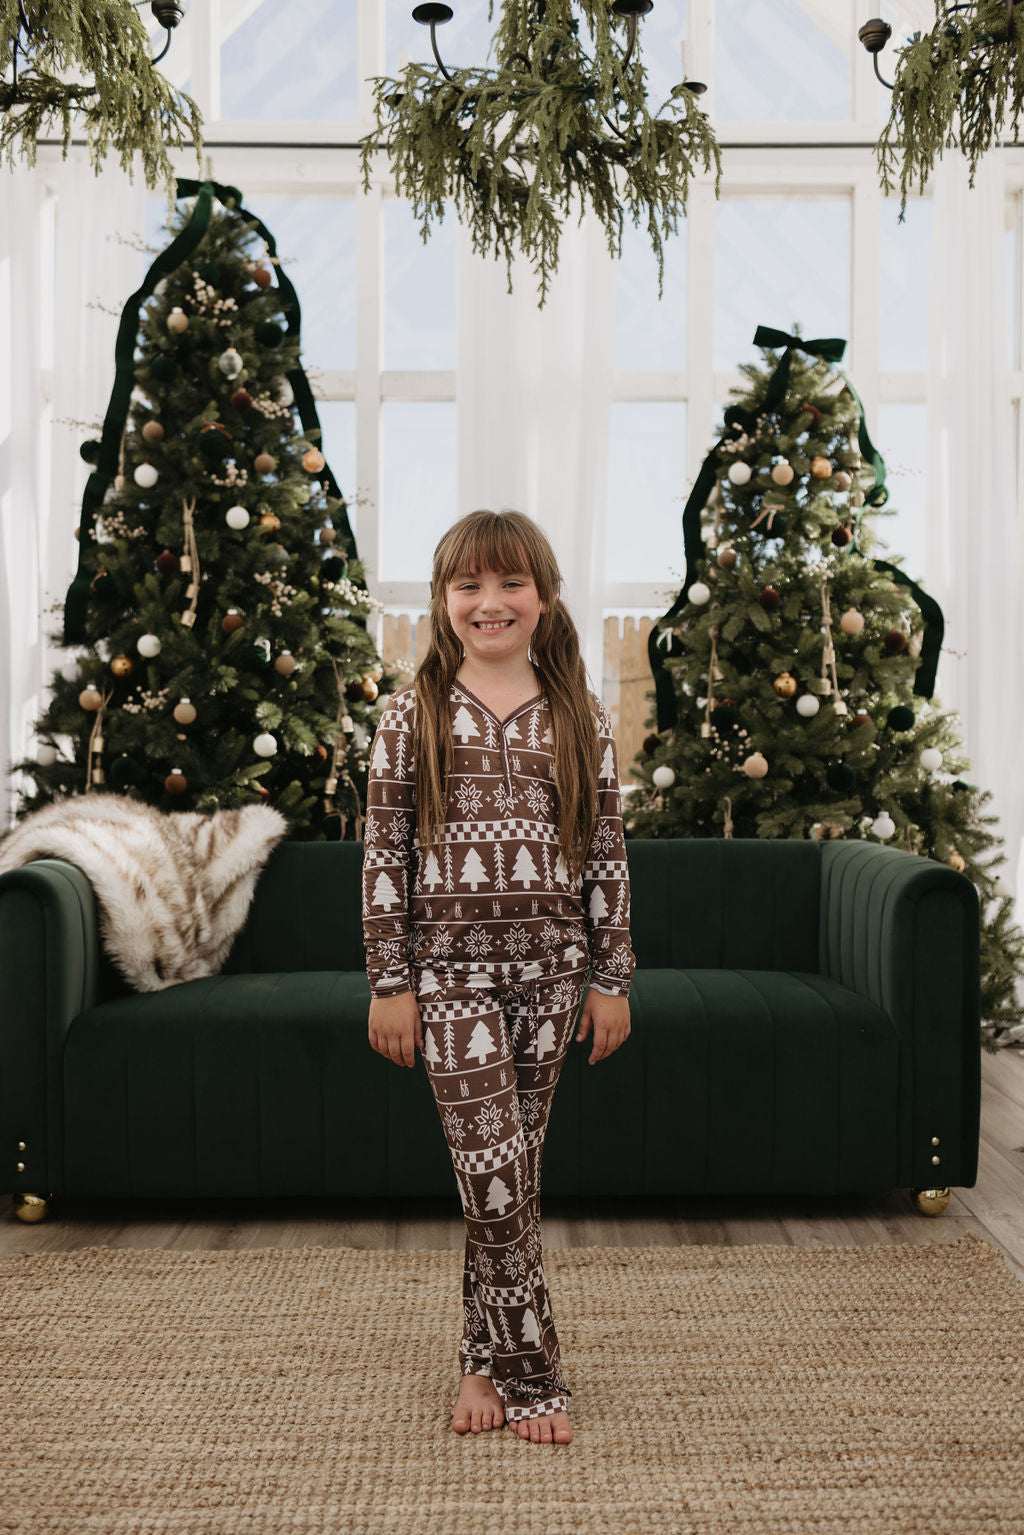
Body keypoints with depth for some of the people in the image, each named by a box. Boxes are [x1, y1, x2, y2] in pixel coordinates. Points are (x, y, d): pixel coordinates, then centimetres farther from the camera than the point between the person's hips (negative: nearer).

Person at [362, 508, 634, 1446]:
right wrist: (390, 982, -4)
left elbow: (607, 856, 6)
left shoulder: (580, 717, 4)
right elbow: (385, 854, -1)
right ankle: (533, 1375, 6)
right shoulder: (414, 715, 0)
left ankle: (486, 1358, 25)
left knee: (515, 1172, 9)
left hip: (549, 965, 2)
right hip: (451, 968, -2)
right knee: (494, 1172, -6)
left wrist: (611, 978, 4)